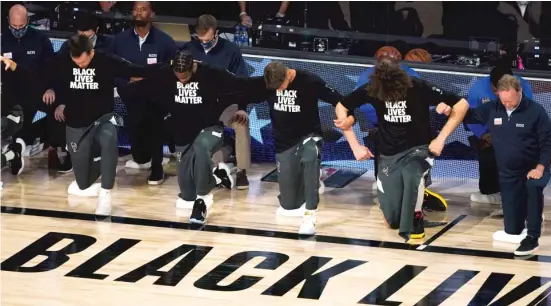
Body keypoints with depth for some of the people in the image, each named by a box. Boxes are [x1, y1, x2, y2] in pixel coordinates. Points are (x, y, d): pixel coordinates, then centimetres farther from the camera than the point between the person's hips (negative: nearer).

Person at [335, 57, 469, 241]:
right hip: (389, 155, 2)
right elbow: (341, 107, -1)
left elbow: (461, 105, -17)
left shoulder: (419, 88, -21)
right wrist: (355, 145, -5)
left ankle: (415, 218, -16)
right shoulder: (372, 90, -15)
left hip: (418, 149, -2)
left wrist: (441, 139, -19)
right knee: (392, 220, -4)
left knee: (411, 174, -40)